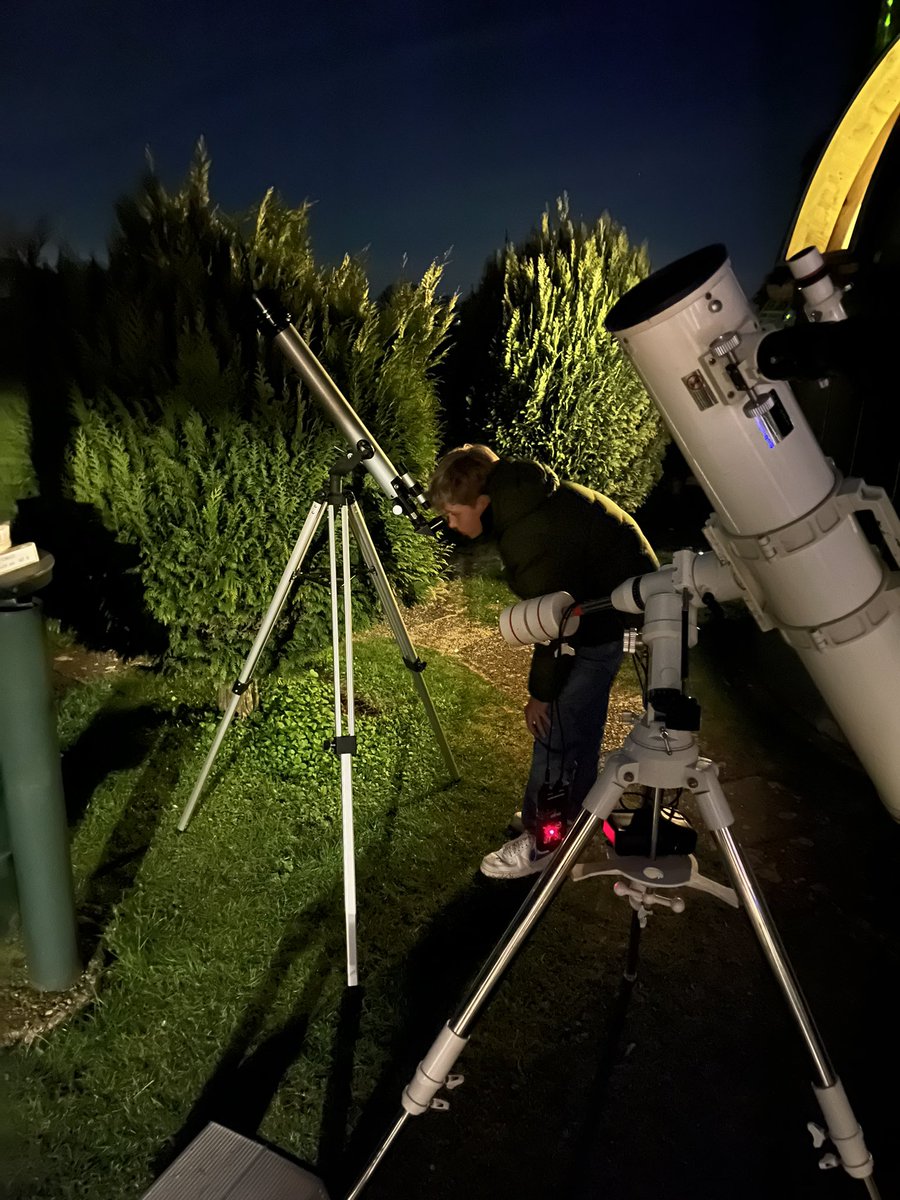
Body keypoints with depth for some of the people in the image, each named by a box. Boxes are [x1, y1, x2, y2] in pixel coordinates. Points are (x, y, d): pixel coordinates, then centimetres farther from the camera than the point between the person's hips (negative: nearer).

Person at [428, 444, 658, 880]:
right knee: (579, 712, 20)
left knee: (556, 724, -6)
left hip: (611, 619, -10)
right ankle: (572, 807, 36)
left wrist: (541, 692, -13)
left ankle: (541, 839, 6)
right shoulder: (520, 499, -1)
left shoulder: (536, 537, -32)